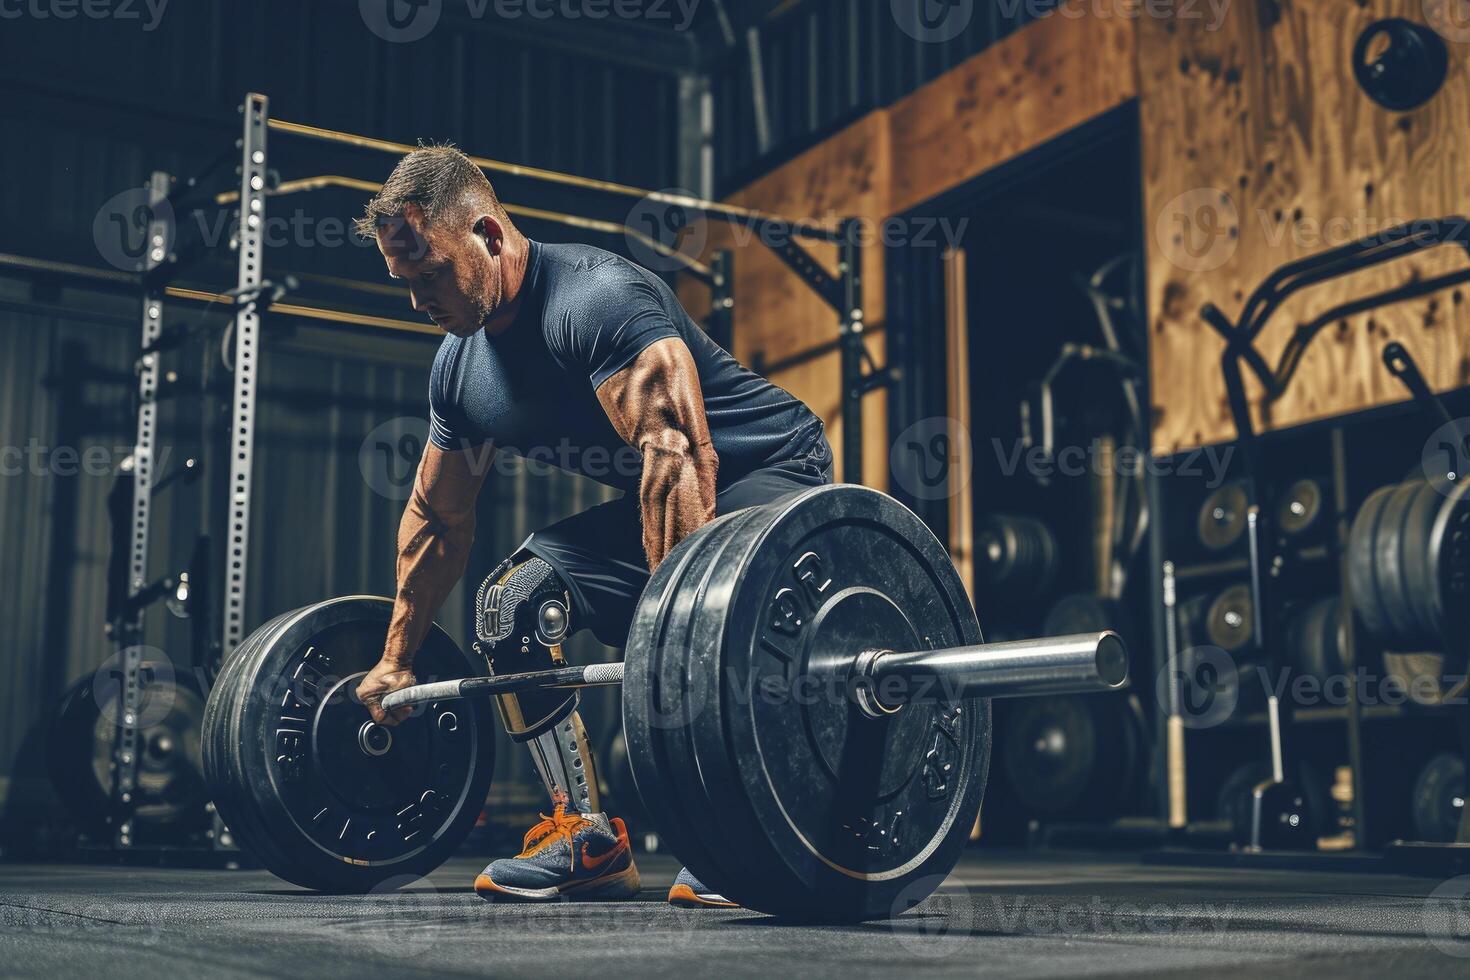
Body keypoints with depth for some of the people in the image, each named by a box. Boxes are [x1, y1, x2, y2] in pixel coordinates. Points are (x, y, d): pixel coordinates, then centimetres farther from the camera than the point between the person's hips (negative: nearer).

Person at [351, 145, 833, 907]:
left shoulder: (596, 299, -29)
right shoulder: (460, 367, -1)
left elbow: (677, 454, -41)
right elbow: (437, 519, 11)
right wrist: (396, 660, 14)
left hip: (772, 470, -8)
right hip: (653, 502, 9)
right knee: (512, 601, 0)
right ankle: (590, 842, 3)